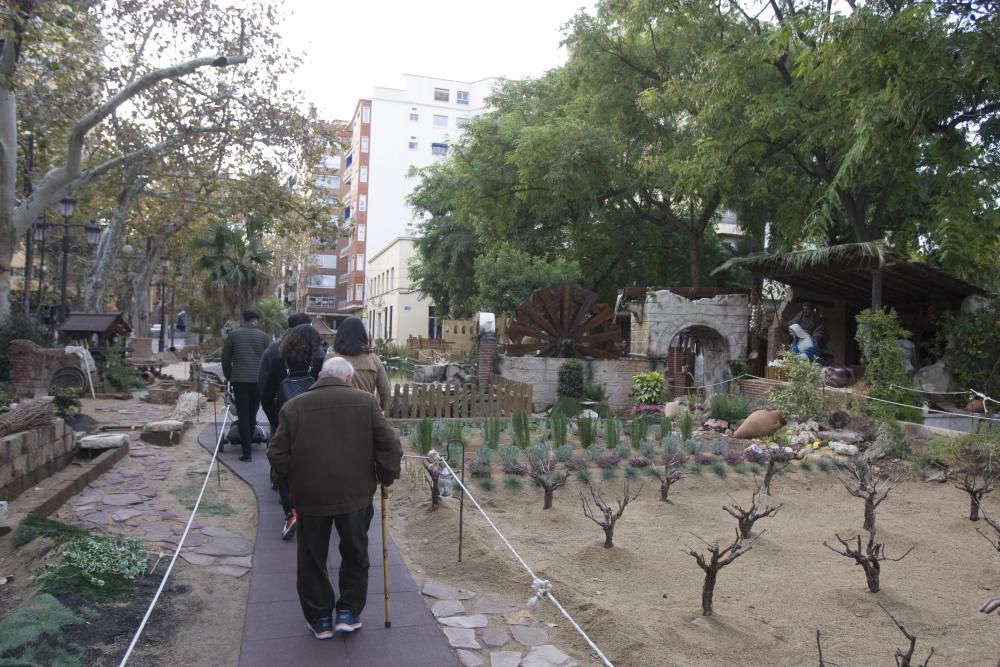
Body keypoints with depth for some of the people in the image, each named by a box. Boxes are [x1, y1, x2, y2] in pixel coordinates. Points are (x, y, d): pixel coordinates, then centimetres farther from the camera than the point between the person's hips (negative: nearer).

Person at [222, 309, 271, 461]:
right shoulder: (264, 336, 2)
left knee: (243, 415, 0)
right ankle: (249, 444, 22)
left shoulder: (233, 335, 3)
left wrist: (229, 377, 18)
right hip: (258, 381, 1)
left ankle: (247, 451, -4)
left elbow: (225, 359, 5)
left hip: (239, 380, -1)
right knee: (252, 415, 14)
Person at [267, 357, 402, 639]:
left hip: (309, 496, 1)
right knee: (355, 554, 20)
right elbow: (389, 445, -6)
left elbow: (277, 454, 0)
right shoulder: (365, 401, -3)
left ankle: (320, 619, 26)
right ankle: (348, 613, 25)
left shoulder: (292, 407, 0)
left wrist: (292, 482, 16)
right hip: (355, 493, 0)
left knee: (312, 559, 17)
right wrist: (386, 477, 9)